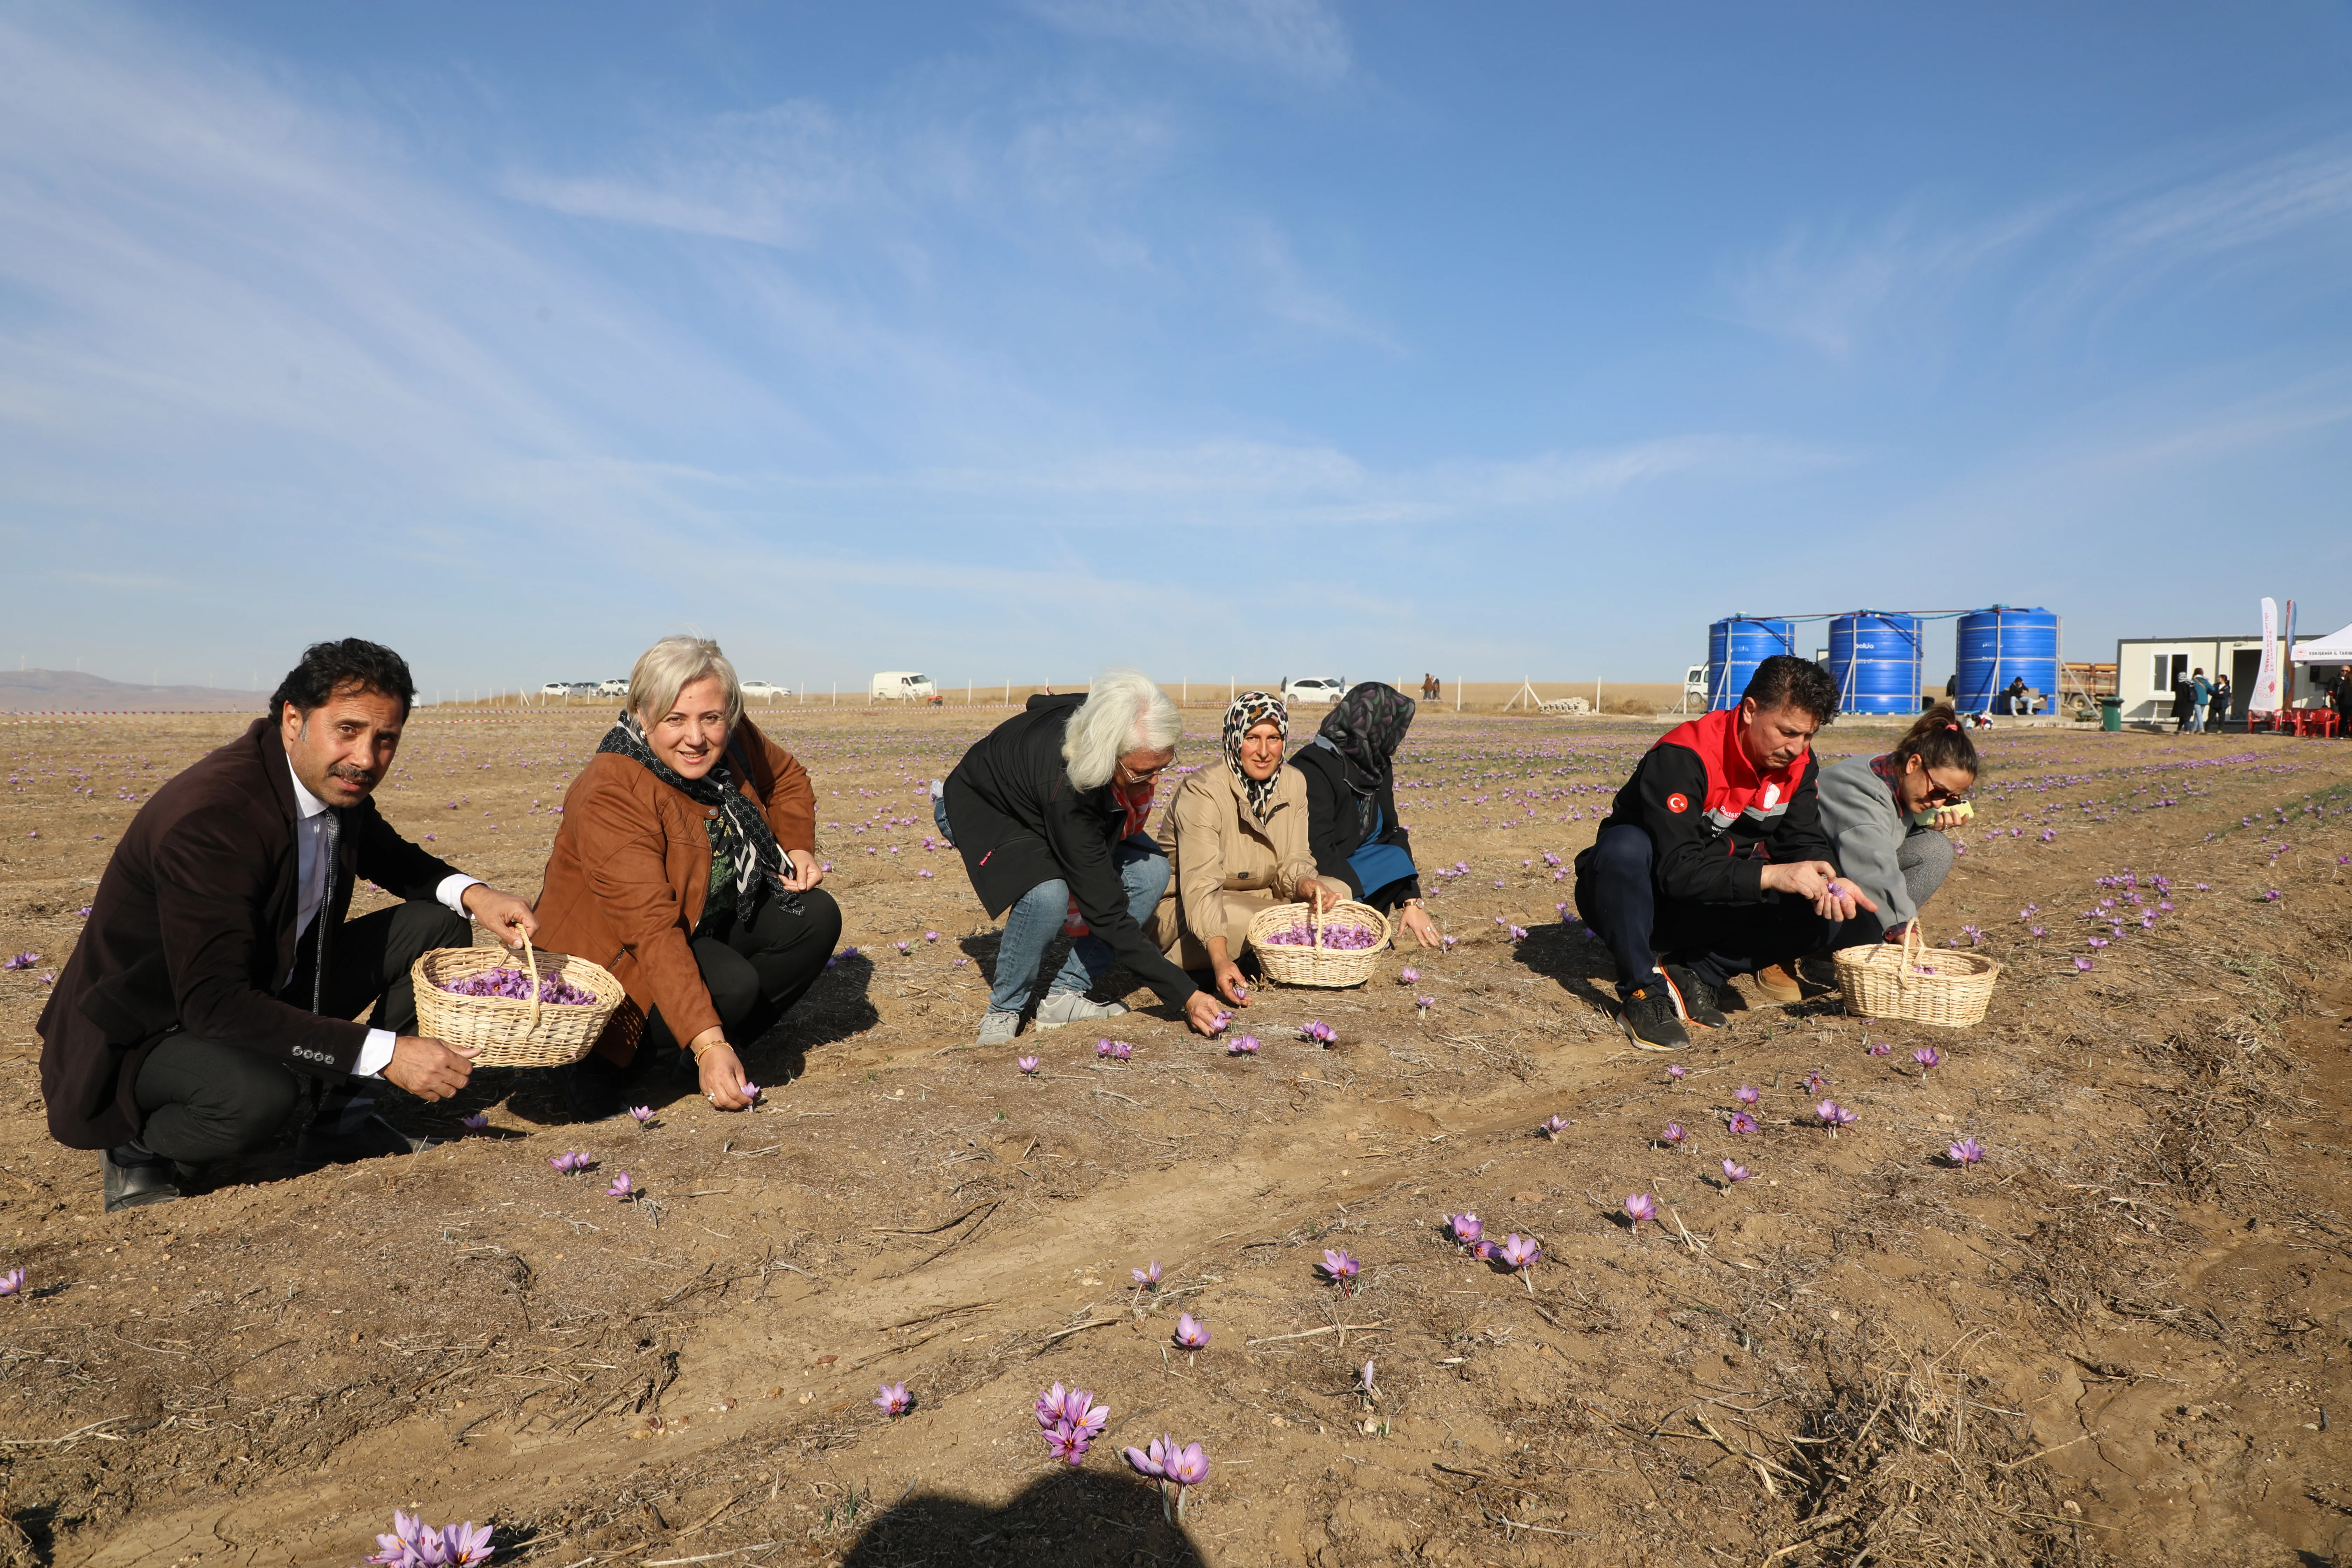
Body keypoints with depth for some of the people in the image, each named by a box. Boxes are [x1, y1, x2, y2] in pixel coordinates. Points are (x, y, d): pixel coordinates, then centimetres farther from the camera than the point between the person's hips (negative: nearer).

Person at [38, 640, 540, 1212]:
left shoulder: (335, 782, -6)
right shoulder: (211, 816, -32)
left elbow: (390, 858, 16)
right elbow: (214, 1003, -35)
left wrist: (471, 893, -7)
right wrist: (383, 1053, -36)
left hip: (269, 988, 8)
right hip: (148, 1031, -8)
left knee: (436, 926, -1)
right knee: (260, 1096, -39)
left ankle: (343, 1119, 4)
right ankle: (138, 1149, -3)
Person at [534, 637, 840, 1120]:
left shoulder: (733, 739, -11)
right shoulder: (611, 795, -31)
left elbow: (788, 779, 14)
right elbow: (652, 931, -39)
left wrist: (797, 848, -5)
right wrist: (707, 1045, -45)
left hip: (714, 922, 7)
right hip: (622, 953, -7)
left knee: (815, 917, -14)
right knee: (732, 985, -32)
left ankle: (725, 1046, -3)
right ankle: (609, 1059, -6)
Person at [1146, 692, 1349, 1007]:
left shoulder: (1293, 783, -3)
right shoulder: (1202, 792, -24)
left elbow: (1293, 862, -2)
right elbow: (1201, 885, -34)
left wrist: (1307, 886, -28)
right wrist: (1221, 960, -46)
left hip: (1258, 897, 7)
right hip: (1181, 908, -7)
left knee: (1337, 891, -9)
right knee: (1242, 918, -38)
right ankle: (1172, 964, -12)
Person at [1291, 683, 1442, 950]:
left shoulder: (1376, 766, 2)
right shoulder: (1314, 768, -24)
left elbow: (1390, 832, 3)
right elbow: (1318, 851, -29)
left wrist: (1412, 901, -6)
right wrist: (1359, 905, -29)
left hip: (1345, 864, 8)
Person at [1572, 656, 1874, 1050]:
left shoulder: (1798, 764, -5)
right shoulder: (1682, 756, -27)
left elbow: (1805, 844, -3)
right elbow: (1677, 870, -34)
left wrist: (1827, 884, -26)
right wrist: (1771, 875, -42)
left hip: (1710, 910, 6)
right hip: (1634, 901, -5)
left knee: (1820, 918, -16)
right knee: (1625, 846, -39)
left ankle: (1695, 976, -7)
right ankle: (1644, 992, -23)